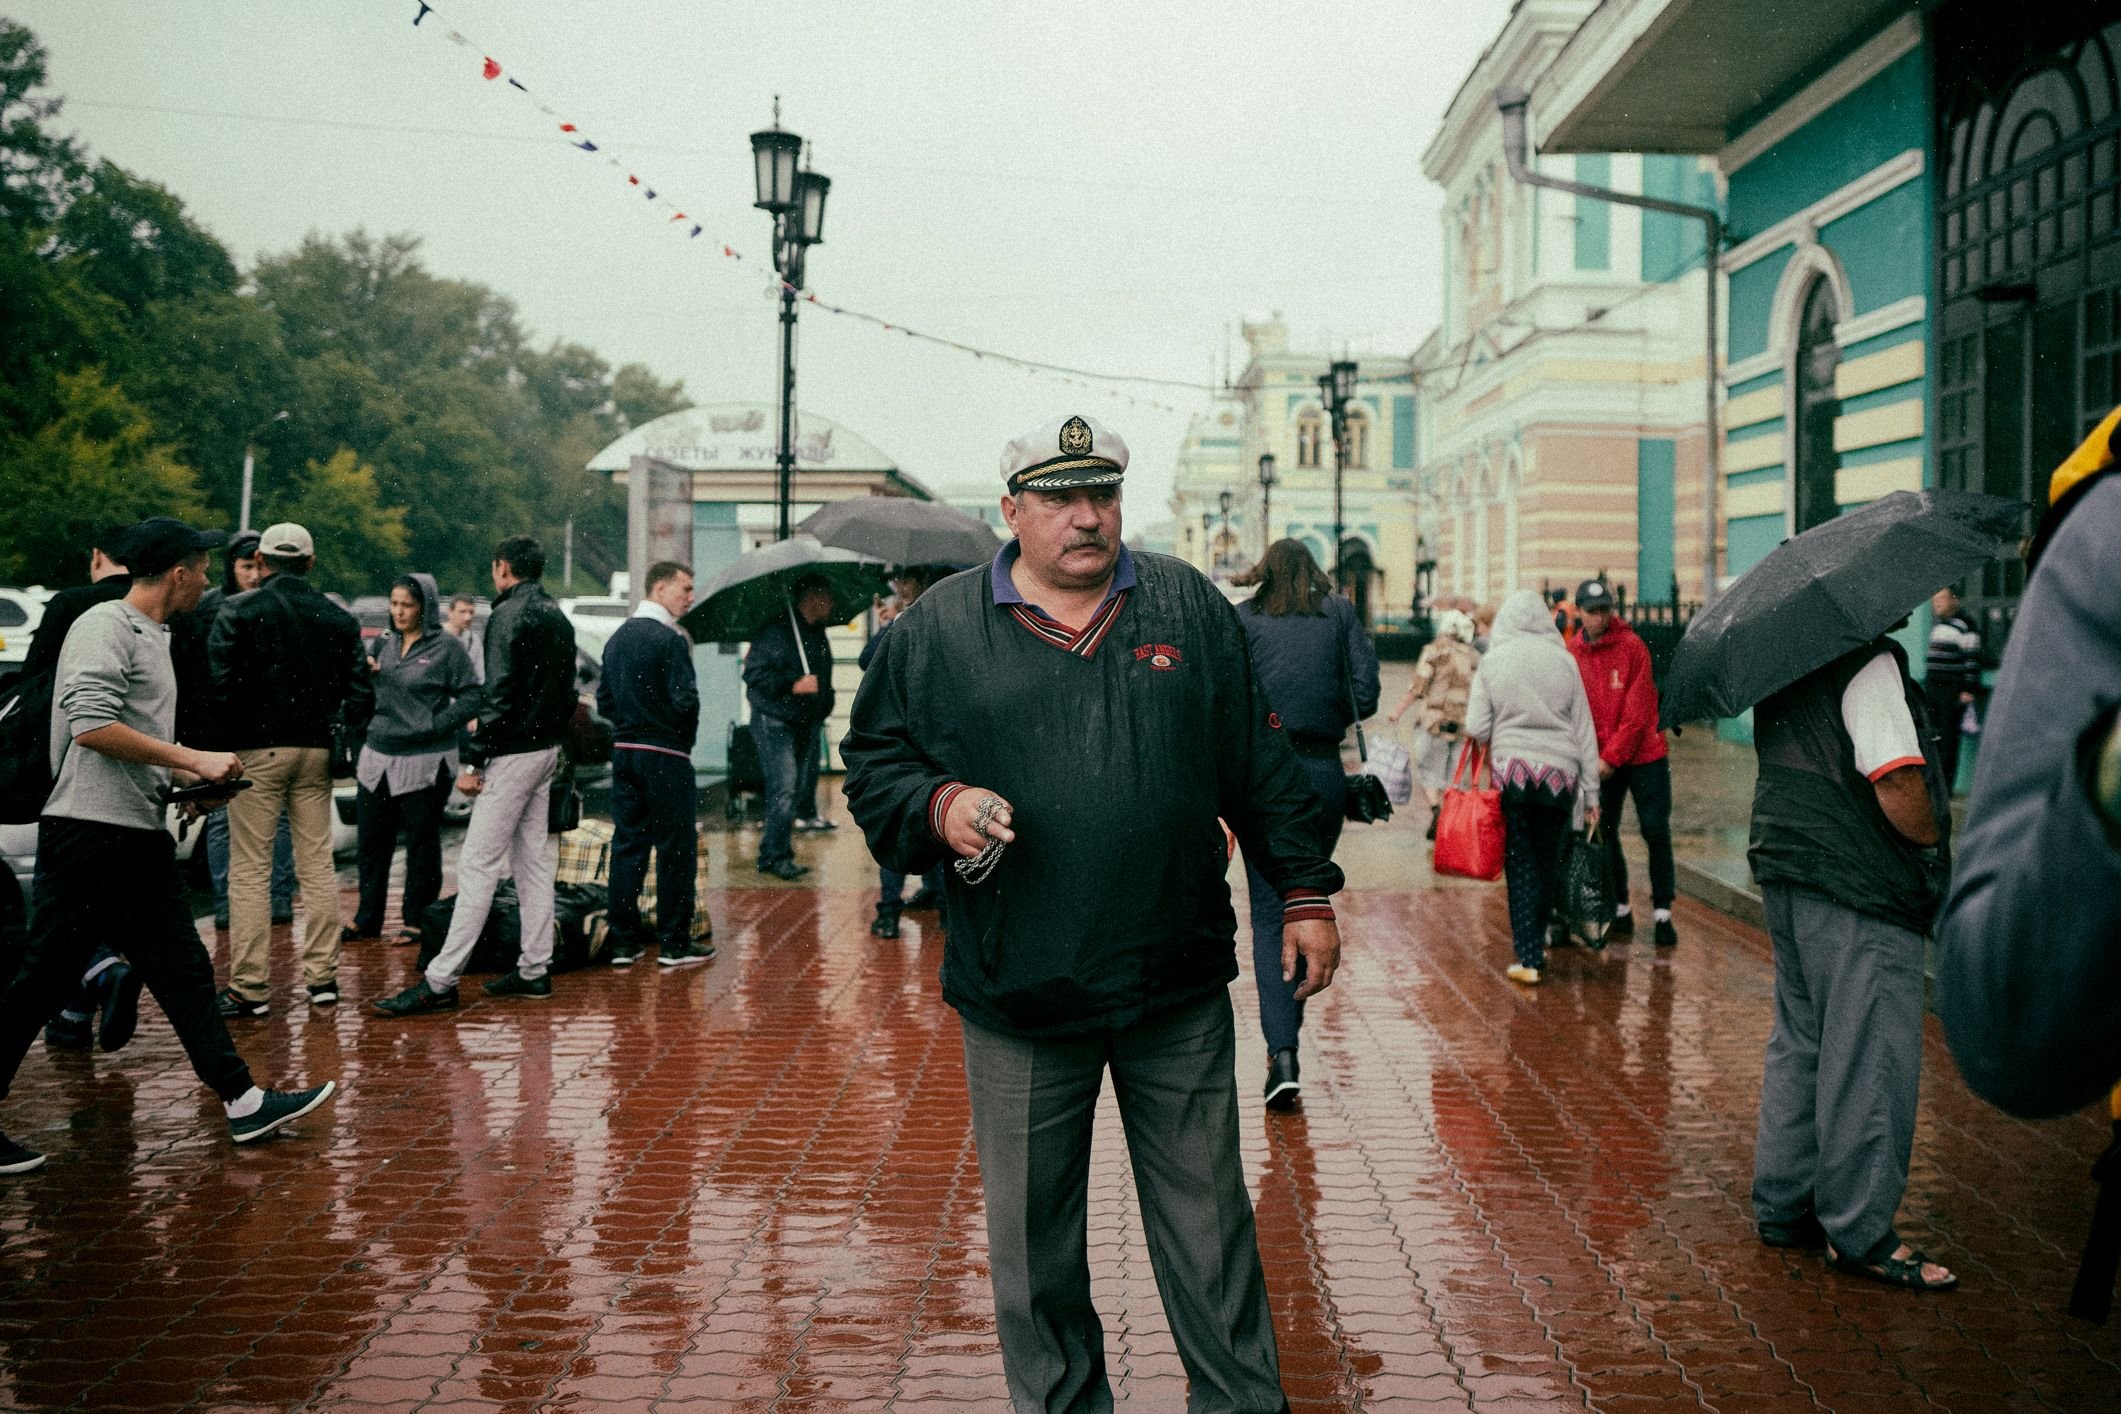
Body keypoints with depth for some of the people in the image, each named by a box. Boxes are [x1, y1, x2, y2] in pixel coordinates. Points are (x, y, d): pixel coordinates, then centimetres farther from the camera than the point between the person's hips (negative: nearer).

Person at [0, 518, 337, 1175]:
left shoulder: (151, 635, 20)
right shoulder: (105, 626, -9)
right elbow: (92, 726, -22)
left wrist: (189, 777, 16)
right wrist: (192, 759, -18)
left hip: (139, 837, 10)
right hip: (89, 832, -10)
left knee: (184, 971, 9)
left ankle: (243, 1102, 12)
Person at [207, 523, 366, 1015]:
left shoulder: (237, 611, -4)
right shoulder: (339, 619, 6)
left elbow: (219, 683, -13)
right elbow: (358, 694, 2)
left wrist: (224, 738, -3)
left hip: (257, 751, -3)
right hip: (316, 752, 3)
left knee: (249, 869, 0)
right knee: (317, 864, 10)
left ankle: (250, 988, 0)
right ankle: (322, 976, 12)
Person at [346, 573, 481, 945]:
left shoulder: (447, 648, -5)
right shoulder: (383, 644, 12)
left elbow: (471, 698, -8)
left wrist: (434, 725, -15)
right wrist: (363, 672, -1)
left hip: (424, 762, -6)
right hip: (377, 757, 6)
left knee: (421, 844, 4)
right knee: (372, 841, 11)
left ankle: (415, 920, 14)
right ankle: (367, 919, 22)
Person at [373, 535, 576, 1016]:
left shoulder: (508, 616, -13)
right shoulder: (559, 618, 14)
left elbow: (498, 697, -20)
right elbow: (567, 692, 17)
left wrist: (474, 761, -17)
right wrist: (555, 736, 19)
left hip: (513, 754, -9)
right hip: (547, 750, 9)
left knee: (478, 865, -9)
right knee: (534, 862, 12)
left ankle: (440, 981, -10)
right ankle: (534, 970, 16)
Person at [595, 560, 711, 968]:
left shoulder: (617, 638, 11)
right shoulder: (670, 639, -14)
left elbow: (604, 700, 14)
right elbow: (685, 702, -19)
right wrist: (686, 735, 0)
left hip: (623, 751, 8)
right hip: (665, 756, -7)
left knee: (627, 844, 11)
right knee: (676, 848, 1)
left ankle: (623, 942, 14)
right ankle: (674, 943, 5)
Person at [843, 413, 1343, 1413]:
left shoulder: (1190, 608, 6)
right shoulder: (938, 630, 1)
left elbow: (1260, 765, 10)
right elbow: (873, 767, 6)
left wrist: (1304, 893, 10)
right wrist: (937, 806, -14)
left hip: (1180, 991, 1)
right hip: (1017, 996, -1)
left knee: (1208, 1220, 13)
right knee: (1033, 1239, 12)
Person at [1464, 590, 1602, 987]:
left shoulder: (1493, 661, -3)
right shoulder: (1563, 660, 2)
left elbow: (1476, 727, -6)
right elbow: (1584, 730, 5)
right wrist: (1591, 792, 11)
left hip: (1512, 770, -2)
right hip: (1560, 772, 2)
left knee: (1521, 865, 3)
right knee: (1550, 861, 15)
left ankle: (1528, 958, -1)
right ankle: (1538, 942, 27)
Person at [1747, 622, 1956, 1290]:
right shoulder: (1868, 661, -18)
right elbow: (1898, 785, -24)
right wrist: (1932, 838, -5)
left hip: (1785, 865, 9)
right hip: (1860, 891, -9)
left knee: (1799, 1044, 17)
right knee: (1870, 1057, 0)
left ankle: (1783, 1205, 26)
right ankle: (1861, 1233, 8)